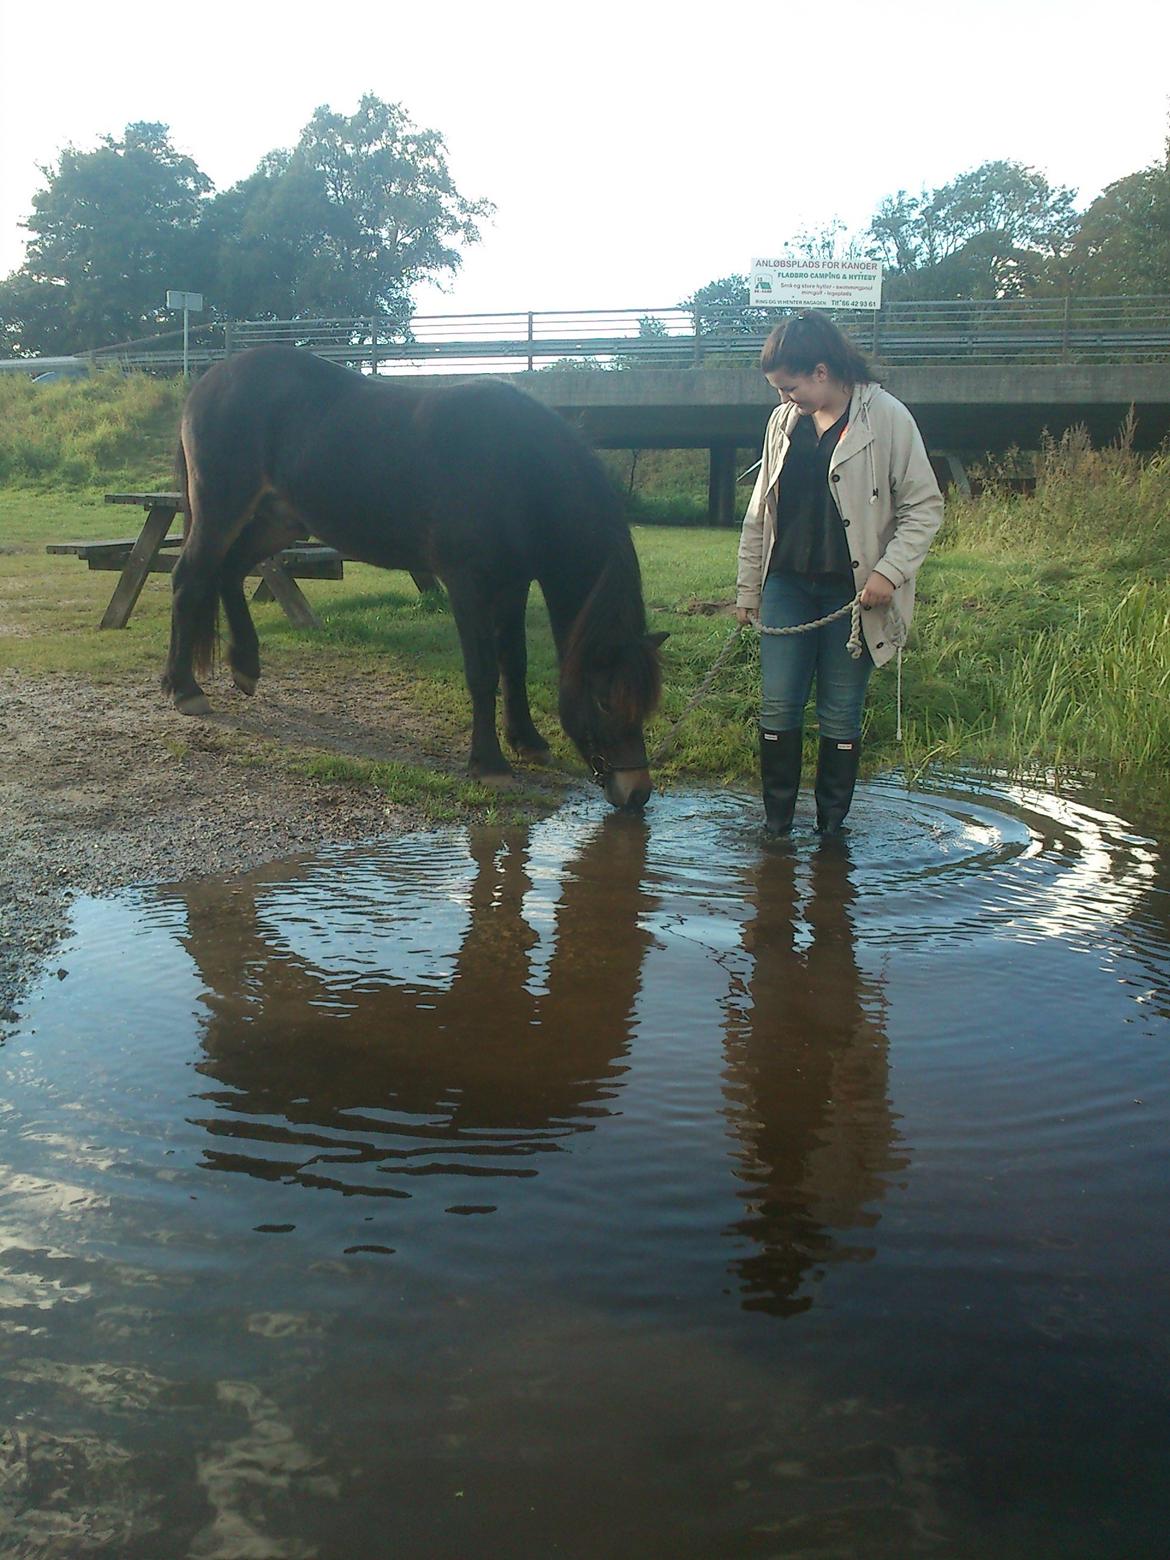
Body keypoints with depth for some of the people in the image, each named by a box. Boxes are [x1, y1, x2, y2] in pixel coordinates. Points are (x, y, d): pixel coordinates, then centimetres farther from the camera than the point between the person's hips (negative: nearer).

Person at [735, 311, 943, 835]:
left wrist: (890, 572, -17)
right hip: (787, 583, 4)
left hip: (852, 591, -4)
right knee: (778, 706, 2)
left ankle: (830, 829, 17)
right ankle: (776, 824, 14)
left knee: (841, 714, 4)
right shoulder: (783, 421, 9)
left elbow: (924, 507, -5)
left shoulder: (887, 418, -7)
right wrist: (747, 589, 15)